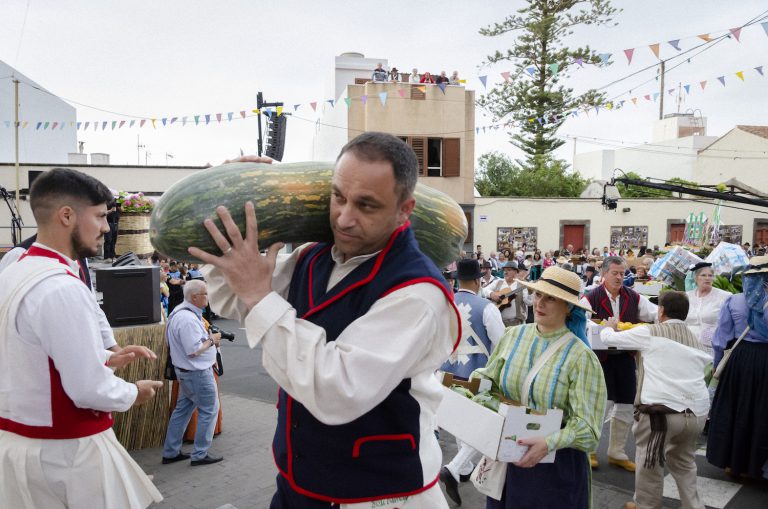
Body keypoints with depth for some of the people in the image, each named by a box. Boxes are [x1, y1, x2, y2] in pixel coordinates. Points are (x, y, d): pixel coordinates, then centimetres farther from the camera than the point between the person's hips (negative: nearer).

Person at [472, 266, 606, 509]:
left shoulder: (580, 356, -15)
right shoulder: (512, 336, -1)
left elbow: (586, 425, -20)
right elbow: (488, 378, 7)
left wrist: (549, 443, -34)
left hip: (556, 463, -4)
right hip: (506, 454, 4)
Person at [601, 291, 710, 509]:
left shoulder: (649, 333, 1)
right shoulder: (696, 341, 18)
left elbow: (607, 338, 6)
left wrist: (610, 326, 30)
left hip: (662, 410, -6)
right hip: (698, 412, 6)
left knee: (650, 462, 11)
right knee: (683, 462, 26)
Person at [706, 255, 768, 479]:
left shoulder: (733, 301, -6)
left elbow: (722, 337, -1)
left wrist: (716, 364, 10)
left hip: (740, 358, 1)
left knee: (734, 409, 15)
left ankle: (732, 461, 24)